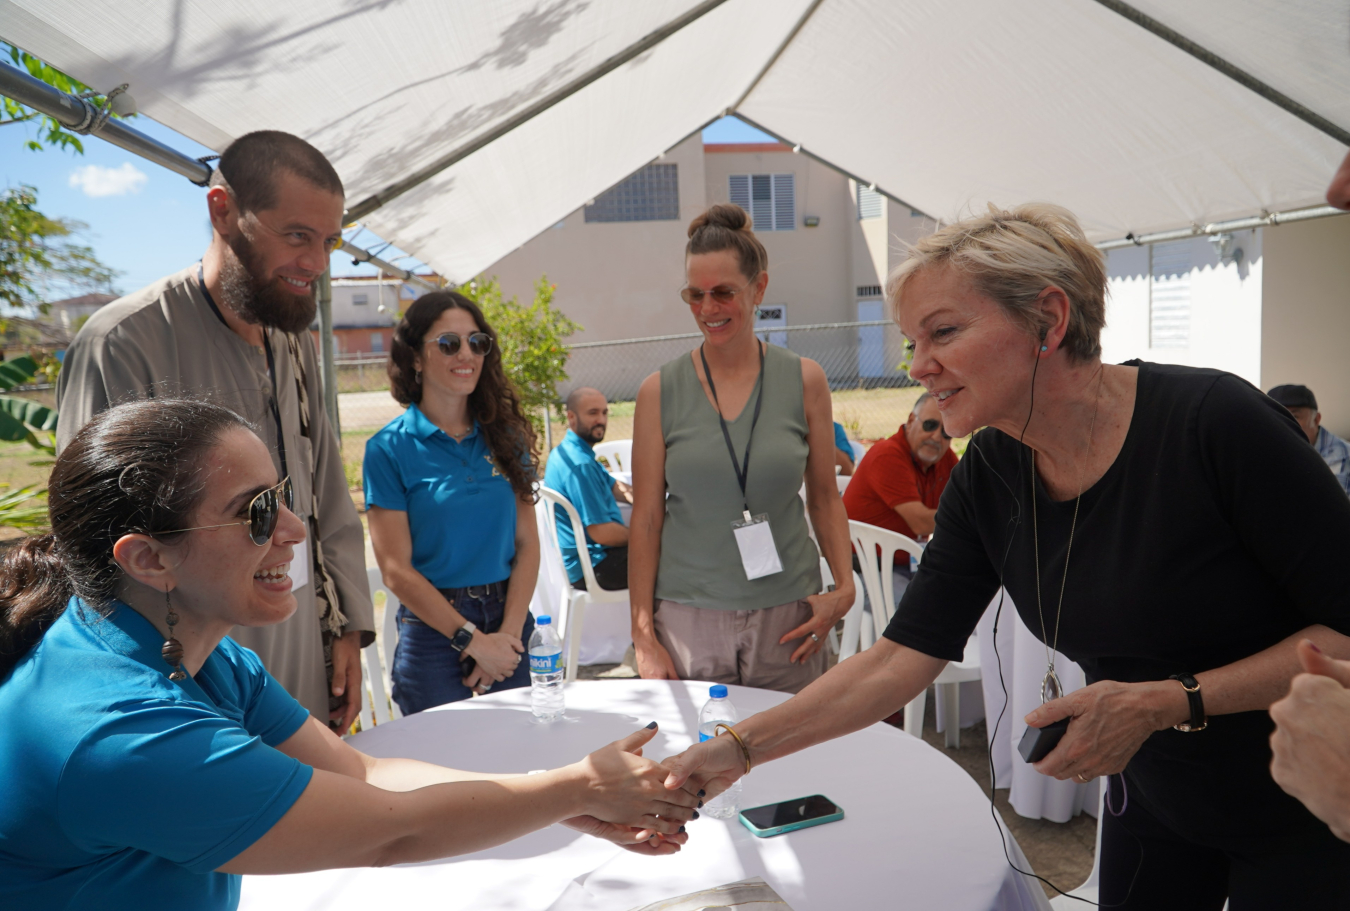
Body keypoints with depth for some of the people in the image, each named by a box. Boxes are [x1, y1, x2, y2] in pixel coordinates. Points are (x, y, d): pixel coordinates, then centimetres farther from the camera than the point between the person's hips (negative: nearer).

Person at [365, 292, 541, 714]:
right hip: (434, 629, -3)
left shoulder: (506, 435, 4)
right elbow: (396, 569, -10)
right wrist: (474, 640, -13)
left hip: (510, 620, 4)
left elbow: (527, 543, 1)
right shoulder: (389, 449, -6)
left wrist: (509, 633, -10)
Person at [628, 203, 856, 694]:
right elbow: (646, 518, 0)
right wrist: (643, 634, -3)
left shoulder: (804, 381, 1)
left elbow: (825, 498, 7)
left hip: (787, 616, 1)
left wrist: (844, 587, -6)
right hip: (688, 613, 0)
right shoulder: (660, 391, -1)